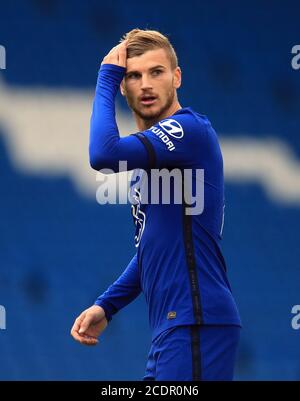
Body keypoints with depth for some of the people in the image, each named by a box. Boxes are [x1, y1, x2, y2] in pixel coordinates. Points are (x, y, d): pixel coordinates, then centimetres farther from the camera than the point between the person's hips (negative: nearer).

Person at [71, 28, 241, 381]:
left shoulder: (189, 128, -9)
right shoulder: (147, 147, 21)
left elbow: (103, 155, -24)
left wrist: (105, 78, -10)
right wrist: (106, 306, 19)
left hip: (196, 325, -10)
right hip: (169, 328, 10)